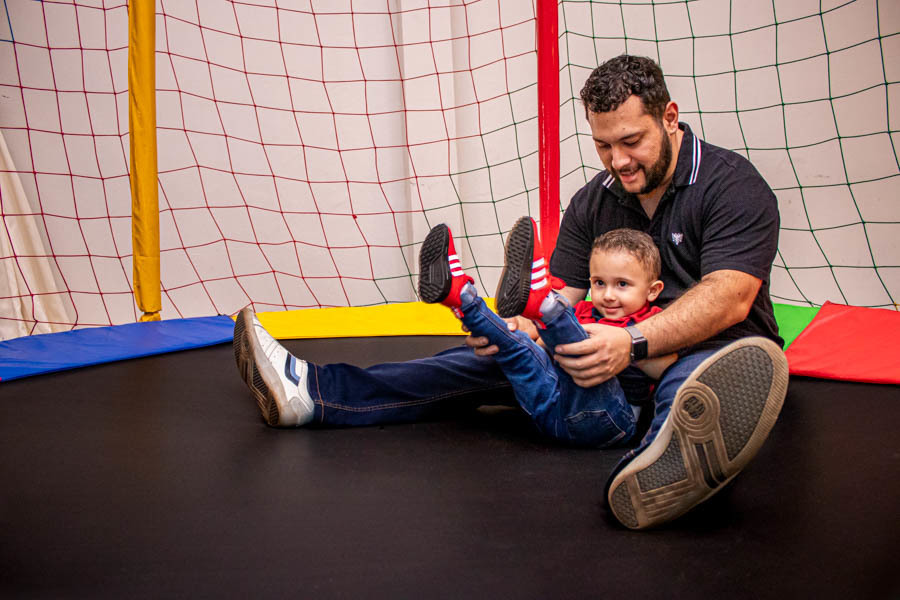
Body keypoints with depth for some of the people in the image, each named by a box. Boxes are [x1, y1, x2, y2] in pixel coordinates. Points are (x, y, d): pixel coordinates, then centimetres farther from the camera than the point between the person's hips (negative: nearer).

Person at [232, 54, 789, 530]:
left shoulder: (731, 184, -10)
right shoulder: (593, 201, 9)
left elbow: (728, 297, -23)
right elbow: (561, 294, 3)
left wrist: (635, 342, -39)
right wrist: (523, 327, -22)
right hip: (623, 347, 6)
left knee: (752, 357, -42)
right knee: (503, 349, -12)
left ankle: (657, 470, -77)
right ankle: (313, 392, -20)